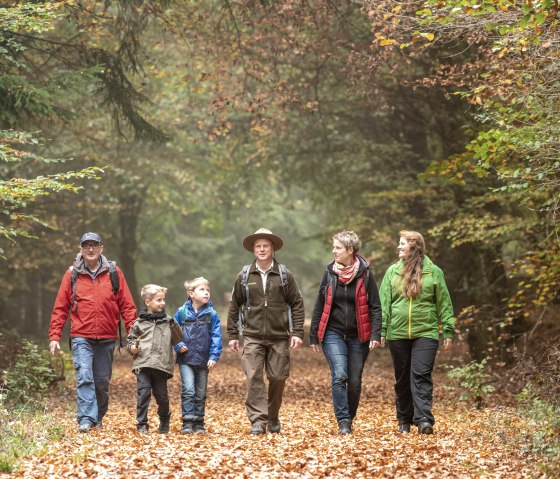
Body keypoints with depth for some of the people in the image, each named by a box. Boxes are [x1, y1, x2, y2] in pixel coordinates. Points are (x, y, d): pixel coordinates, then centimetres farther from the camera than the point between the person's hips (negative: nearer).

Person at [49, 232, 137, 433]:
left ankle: (98, 418, 25)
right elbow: (60, 308, 4)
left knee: (102, 381, 9)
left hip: (107, 338, 2)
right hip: (81, 337, -2)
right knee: (84, 377, -16)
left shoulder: (114, 273, 6)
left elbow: (127, 305, 5)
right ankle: (86, 419, -18)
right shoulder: (72, 274, 4)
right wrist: (54, 336, -2)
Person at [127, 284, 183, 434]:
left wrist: (173, 325, -9)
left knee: (161, 395, 7)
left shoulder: (167, 321, 10)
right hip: (143, 364, -1)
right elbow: (130, 339, 17)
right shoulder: (140, 322, 8)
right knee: (143, 393, -7)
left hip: (161, 365, 1)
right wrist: (132, 348, -3)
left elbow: (178, 340, 5)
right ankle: (142, 424, 0)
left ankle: (164, 421, 30)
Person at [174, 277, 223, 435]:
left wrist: (214, 356, -10)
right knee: (188, 389, -13)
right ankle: (187, 423, -10)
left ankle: (199, 423, 19)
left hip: (203, 361, 2)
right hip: (186, 359, -2)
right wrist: (178, 345, -10)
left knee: (201, 394, 10)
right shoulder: (182, 312, -1)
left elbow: (216, 337, -2)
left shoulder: (212, 314, 0)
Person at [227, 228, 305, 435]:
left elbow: (297, 305, 5)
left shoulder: (284, 275, 3)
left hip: (279, 337, 0)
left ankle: (273, 418, 24)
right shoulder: (244, 276, 5)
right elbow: (234, 306, 11)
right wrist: (232, 335, 8)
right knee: (254, 378, -10)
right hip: (252, 337, 0)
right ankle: (257, 421, -10)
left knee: (278, 378, 4)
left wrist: (297, 332, -4)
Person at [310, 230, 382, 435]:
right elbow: (319, 305, 9)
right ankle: (343, 422, -13)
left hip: (358, 336, 0)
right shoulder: (330, 272, 3)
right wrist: (313, 335, 9)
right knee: (339, 375, -16)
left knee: (354, 381, 4)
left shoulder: (365, 274, -3)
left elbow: (375, 307, -1)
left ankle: (350, 419, 23)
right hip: (333, 334, 0)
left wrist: (375, 334, -11)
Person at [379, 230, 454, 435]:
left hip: (425, 333, -3)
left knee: (421, 375, -12)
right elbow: (384, 303, 6)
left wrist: (448, 331, 0)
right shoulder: (393, 272, 8)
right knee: (402, 378, 9)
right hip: (398, 333, 3)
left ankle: (424, 419, -16)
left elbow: (444, 303, 4)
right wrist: (380, 331, -2)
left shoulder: (433, 272, 2)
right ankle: (404, 420, 19)